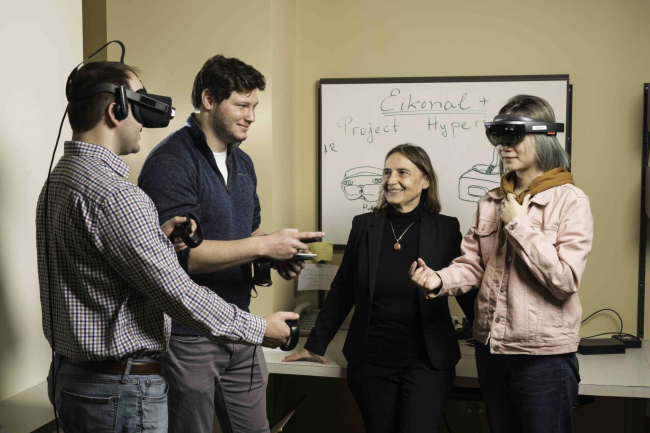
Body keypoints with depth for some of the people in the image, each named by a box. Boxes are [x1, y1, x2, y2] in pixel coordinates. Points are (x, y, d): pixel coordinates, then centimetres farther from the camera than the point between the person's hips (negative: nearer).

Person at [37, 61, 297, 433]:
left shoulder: (58, 179, 8)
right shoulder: (113, 195, -24)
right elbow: (176, 292, -22)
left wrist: (155, 238, 4)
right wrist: (259, 329, -12)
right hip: (121, 388, -10)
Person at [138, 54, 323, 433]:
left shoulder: (243, 163, 11)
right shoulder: (170, 162, -16)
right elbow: (181, 252, -25)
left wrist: (278, 256, 0)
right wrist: (265, 245, -23)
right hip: (189, 339, -7)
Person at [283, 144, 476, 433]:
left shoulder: (446, 229, -1)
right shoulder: (364, 225, 3)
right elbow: (342, 291, 9)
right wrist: (315, 345, 10)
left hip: (426, 362, -2)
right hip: (369, 361, 2)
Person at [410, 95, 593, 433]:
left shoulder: (570, 201, -10)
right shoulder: (491, 202, 7)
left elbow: (565, 280, -18)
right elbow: (472, 265, 4)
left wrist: (518, 225, -17)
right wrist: (440, 281, -16)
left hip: (544, 354, -5)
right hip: (491, 347, 5)